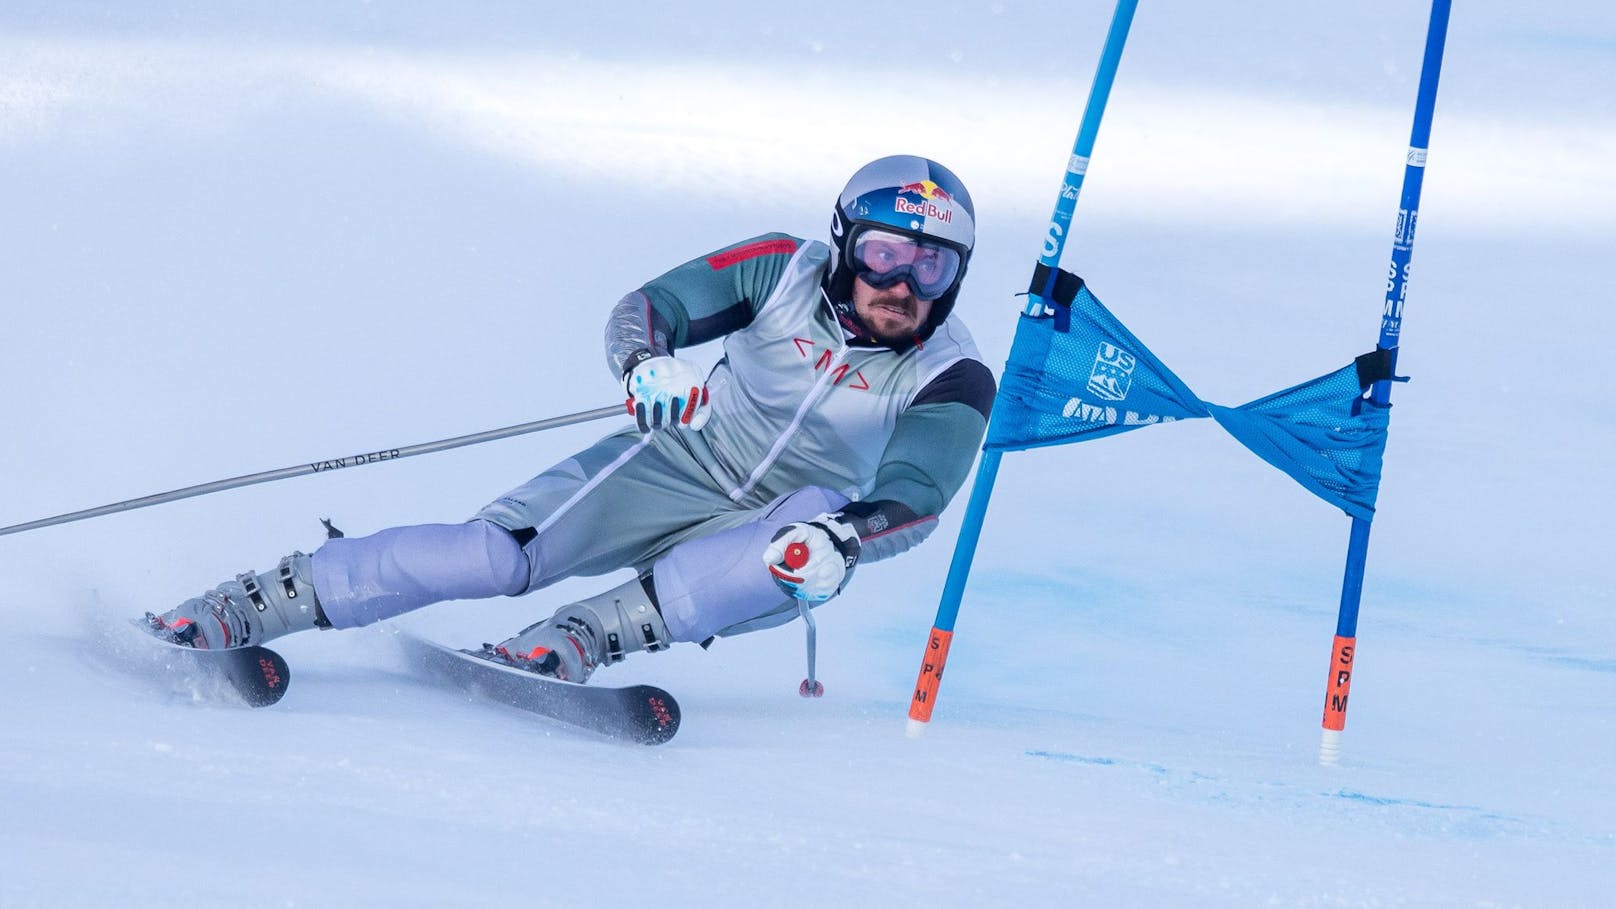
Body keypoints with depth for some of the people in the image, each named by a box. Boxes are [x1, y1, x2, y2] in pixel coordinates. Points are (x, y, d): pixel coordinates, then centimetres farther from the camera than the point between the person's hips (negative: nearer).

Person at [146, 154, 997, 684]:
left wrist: (840, 537, -48)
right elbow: (642, 309, -14)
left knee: (821, 522, -36)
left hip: (770, 540, 0)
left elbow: (916, 497, -26)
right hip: (684, 463, 0)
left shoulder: (952, 383, -14)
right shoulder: (786, 271, -10)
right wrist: (648, 365, -38)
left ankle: (584, 636, -41)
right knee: (501, 552, -23)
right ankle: (262, 601, -18)